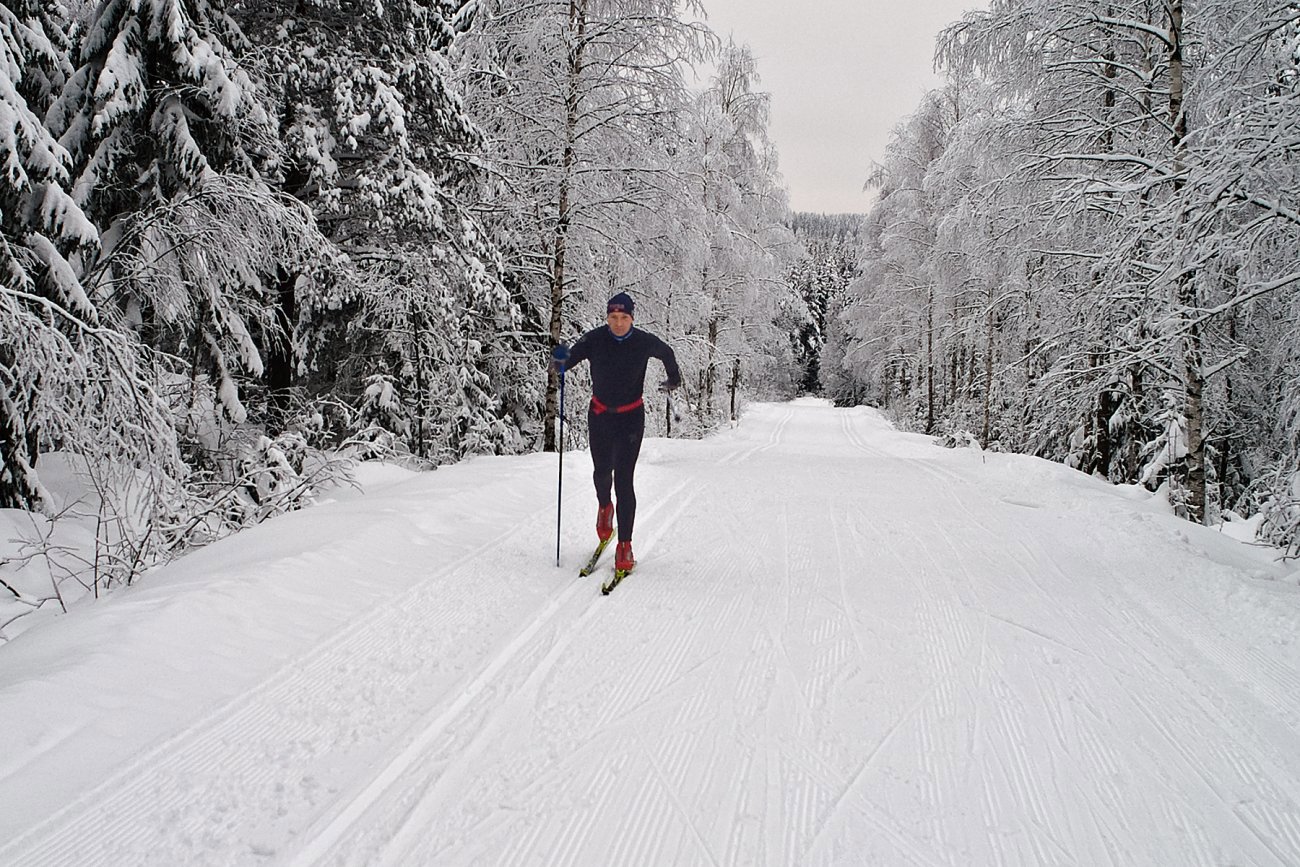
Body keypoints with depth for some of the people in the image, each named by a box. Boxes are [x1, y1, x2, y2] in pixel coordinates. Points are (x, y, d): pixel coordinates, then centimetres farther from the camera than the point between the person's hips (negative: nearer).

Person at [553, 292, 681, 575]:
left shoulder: (644, 342, -9)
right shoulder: (594, 339, -10)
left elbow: (666, 353, 11)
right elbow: (569, 359, -12)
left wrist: (674, 379, 26)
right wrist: (561, 359, -35)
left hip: (631, 417, -2)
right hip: (599, 414, 2)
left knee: (623, 479, -9)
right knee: (602, 471, 14)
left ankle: (624, 545, -4)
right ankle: (604, 506, 50)